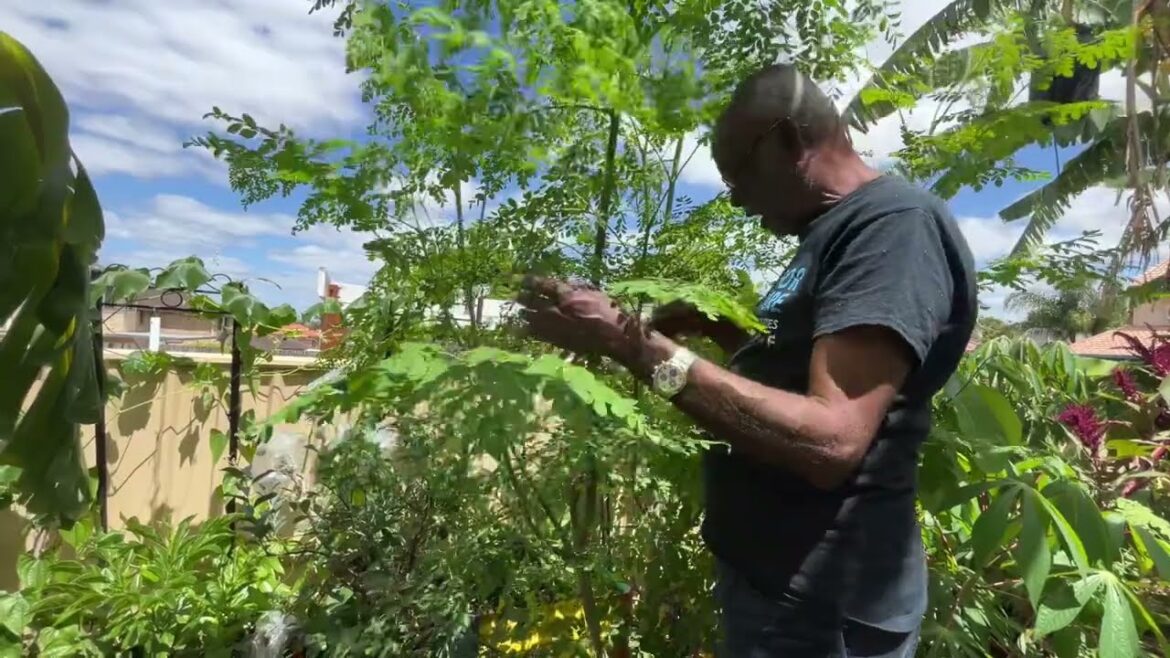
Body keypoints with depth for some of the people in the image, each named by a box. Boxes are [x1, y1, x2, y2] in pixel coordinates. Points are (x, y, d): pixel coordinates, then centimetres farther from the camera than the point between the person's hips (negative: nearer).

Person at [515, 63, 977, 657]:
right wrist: (714, 328, 8)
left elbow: (832, 440, -28)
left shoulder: (898, 222, -18)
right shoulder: (832, 234, 13)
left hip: (819, 604, -9)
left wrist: (639, 346, -28)